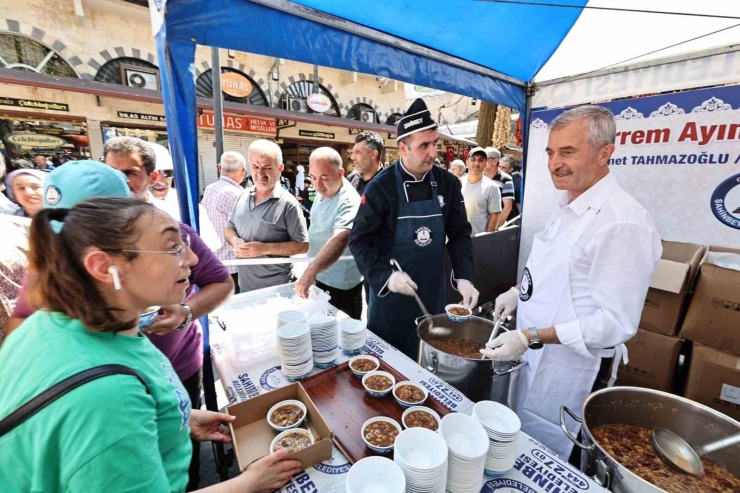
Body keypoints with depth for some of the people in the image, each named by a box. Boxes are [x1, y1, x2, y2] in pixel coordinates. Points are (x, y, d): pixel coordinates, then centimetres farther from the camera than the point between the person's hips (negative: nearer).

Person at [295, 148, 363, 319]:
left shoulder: (349, 201, -25)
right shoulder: (322, 194, 2)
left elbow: (340, 239, -42)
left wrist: (311, 270, -55)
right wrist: (312, 271, 13)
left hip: (340, 285, -8)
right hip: (319, 278, 8)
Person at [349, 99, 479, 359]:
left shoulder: (448, 183, -2)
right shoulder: (381, 187, -14)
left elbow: (460, 234, 3)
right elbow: (359, 240, -12)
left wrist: (464, 277, -9)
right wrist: (385, 276, -24)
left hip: (433, 290, 4)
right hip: (391, 293, -4)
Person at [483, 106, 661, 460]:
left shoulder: (622, 223, -25)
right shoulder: (570, 208, 3)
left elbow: (616, 322, -25)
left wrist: (531, 337, -28)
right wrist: (521, 293, 3)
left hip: (571, 368, -8)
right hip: (535, 357, 8)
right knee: (519, 445, 28)